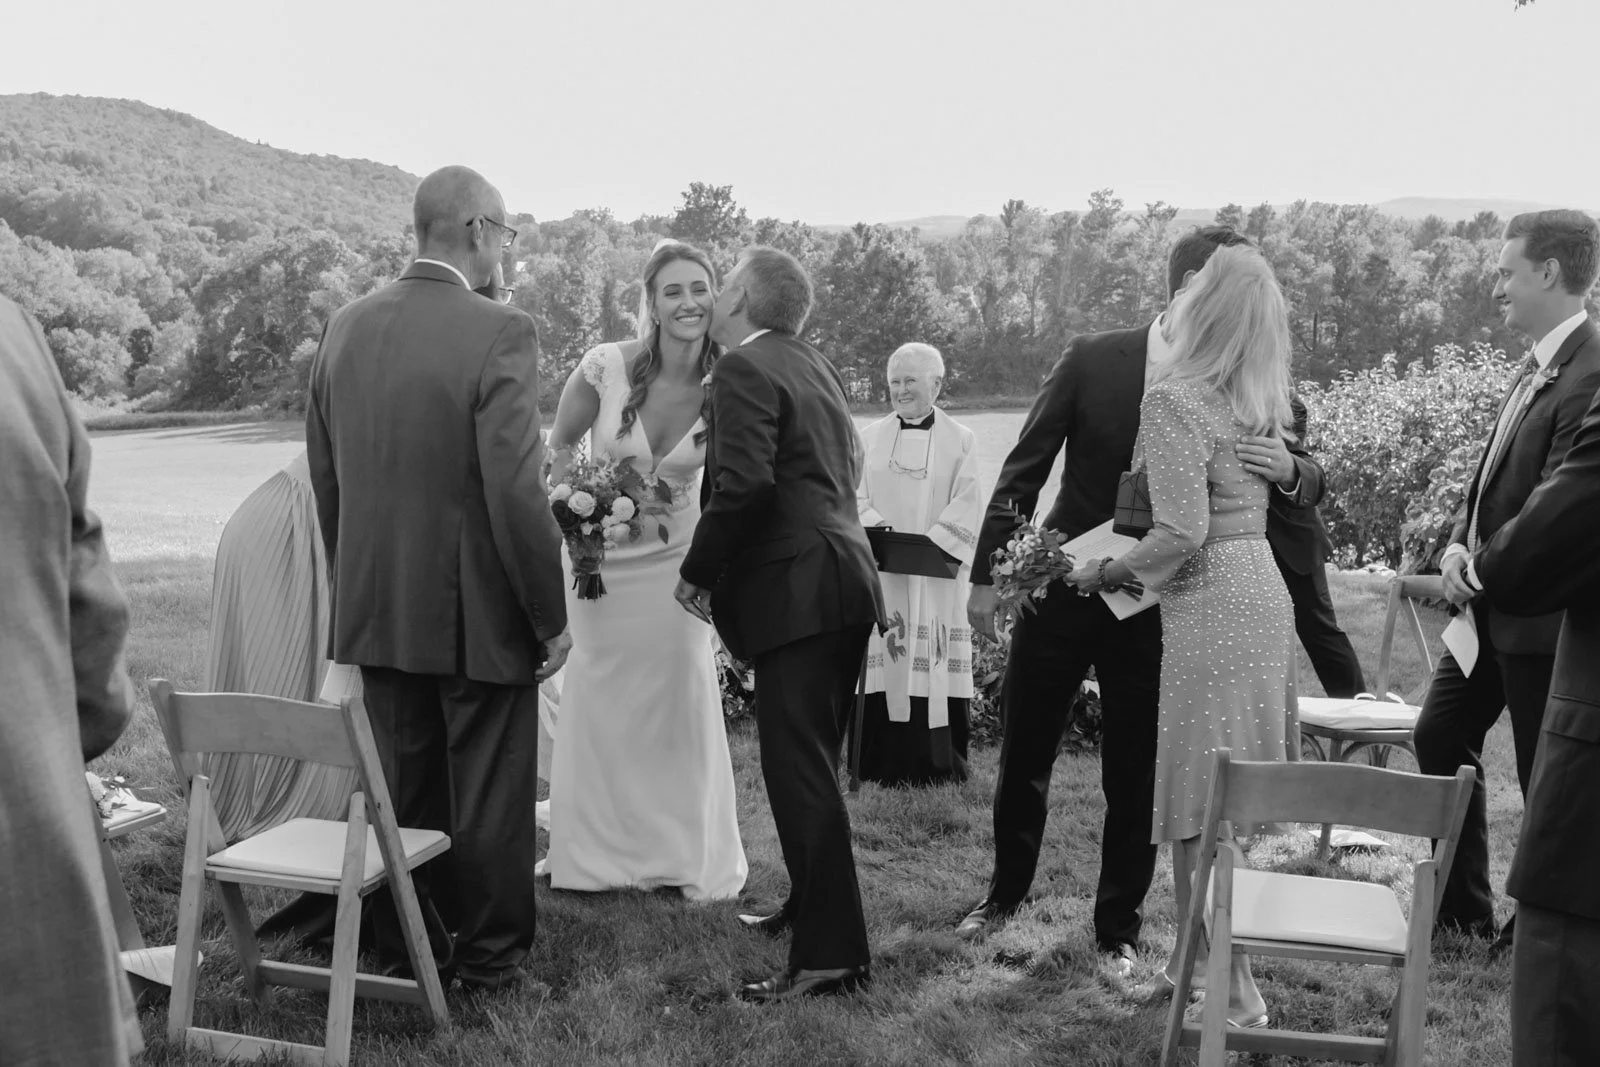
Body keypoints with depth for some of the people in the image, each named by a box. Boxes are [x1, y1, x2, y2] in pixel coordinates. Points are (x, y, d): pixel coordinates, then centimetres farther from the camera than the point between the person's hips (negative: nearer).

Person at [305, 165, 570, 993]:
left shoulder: (344, 327, 3)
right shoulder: (499, 334, -18)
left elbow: (325, 476, 9)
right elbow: (516, 493, -21)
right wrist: (552, 615, -10)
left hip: (377, 608, 6)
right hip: (479, 612, -6)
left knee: (401, 791, 18)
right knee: (489, 794, 10)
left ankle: (401, 949, 32)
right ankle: (488, 957, 24)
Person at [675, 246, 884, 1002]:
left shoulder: (744, 368, -10)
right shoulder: (814, 366, 18)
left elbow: (743, 484, -22)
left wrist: (698, 572, -10)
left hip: (798, 592, -10)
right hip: (840, 579, 10)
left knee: (799, 771, -7)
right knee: (809, 764, 20)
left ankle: (832, 953, -3)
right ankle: (812, 909, 34)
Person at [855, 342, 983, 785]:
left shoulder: (961, 440, 5)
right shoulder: (871, 437, 12)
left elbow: (965, 505, -3)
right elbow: (853, 496, 6)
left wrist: (927, 545, -16)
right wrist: (875, 525, -14)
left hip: (935, 576, -2)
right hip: (881, 572, 2)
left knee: (934, 668, -2)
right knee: (883, 664, -1)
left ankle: (937, 767, 8)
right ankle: (883, 764, 7)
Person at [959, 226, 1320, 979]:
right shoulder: (1093, 359, -7)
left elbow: (1309, 487, -6)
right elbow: (1025, 468, -3)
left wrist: (1288, 469, -30)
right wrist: (987, 575, -5)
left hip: (1157, 605, 0)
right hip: (1061, 586, 0)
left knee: (1136, 775, 7)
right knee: (1023, 754, 12)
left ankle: (1119, 928, 27)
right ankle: (1006, 891, 36)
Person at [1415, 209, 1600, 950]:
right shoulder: (1538, 367, 9)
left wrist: (1486, 571, -12)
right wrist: (1458, 545, -2)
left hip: (1539, 613, -10)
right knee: (1439, 736, 17)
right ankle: (1461, 906, 32)